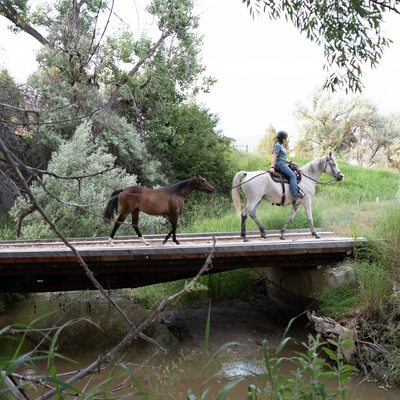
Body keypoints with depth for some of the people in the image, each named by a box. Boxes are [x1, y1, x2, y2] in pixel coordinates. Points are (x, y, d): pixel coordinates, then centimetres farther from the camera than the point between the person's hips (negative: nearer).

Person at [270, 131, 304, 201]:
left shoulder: (281, 146, 23)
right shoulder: (277, 146, -8)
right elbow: (274, 157, -17)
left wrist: (291, 162, 18)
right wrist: (272, 167, -26)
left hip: (282, 164, 11)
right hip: (280, 164, -11)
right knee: (292, 175, -20)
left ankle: (297, 190, 12)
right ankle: (295, 194, -29)